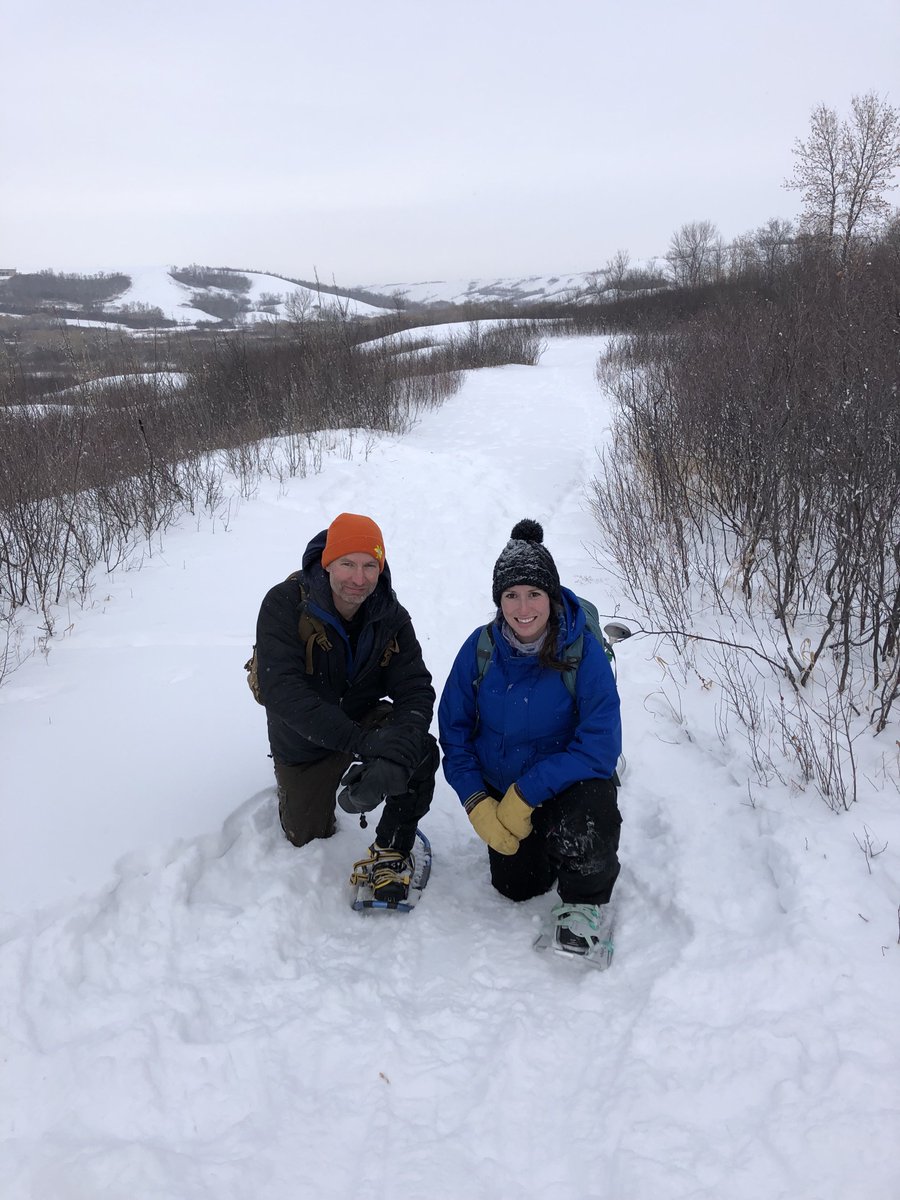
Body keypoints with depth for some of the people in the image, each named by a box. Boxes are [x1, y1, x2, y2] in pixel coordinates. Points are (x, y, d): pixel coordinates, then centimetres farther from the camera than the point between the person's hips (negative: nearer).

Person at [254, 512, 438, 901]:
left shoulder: (391, 617, -16)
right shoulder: (285, 605, -28)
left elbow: (416, 691, -23)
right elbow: (282, 693, -37)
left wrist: (395, 754, -45)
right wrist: (359, 743, -47)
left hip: (365, 717, 2)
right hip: (304, 738, -1)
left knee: (421, 751, -29)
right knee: (309, 837, 12)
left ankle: (390, 851, -8)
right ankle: (293, 787, 45)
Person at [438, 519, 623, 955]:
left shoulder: (583, 650, -22)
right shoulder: (480, 648, -12)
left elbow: (599, 747, -23)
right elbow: (454, 728, -4)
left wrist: (526, 795, -27)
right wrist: (477, 804, -15)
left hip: (572, 779, -3)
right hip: (500, 788, 4)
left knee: (581, 833, -34)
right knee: (516, 887, 1)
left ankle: (586, 899, 2)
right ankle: (541, 839, 35)